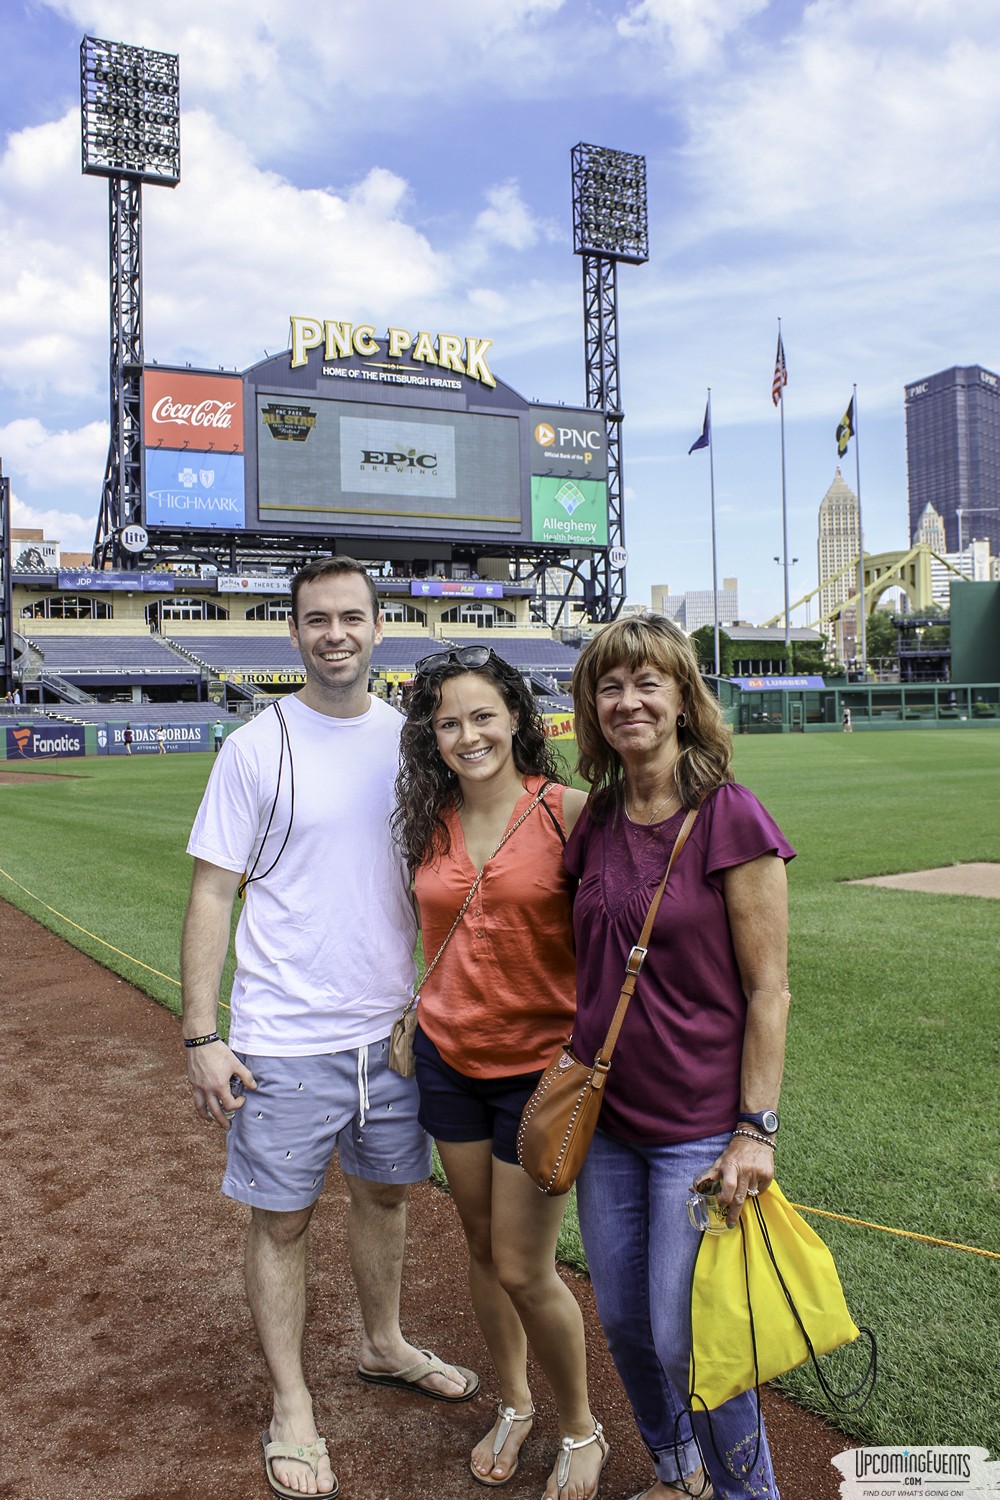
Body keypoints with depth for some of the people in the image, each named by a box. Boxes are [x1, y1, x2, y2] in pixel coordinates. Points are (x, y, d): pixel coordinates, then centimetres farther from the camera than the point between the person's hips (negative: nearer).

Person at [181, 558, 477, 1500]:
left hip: (392, 1025, 4)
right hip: (285, 1036, -4)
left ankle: (383, 1346, 44)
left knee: (384, 1191, 20)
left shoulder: (407, 740, 2)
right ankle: (290, 1408, 27)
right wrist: (201, 1035, -12)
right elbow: (212, 894, -8)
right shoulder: (257, 747, -9)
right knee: (282, 1218, 7)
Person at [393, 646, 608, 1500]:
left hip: (540, 1065, -5)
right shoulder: (434, 822, 2)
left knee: (524, 1269, 3)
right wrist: (416, 1022, 14)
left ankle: (582, 1430, 30)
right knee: (481, 1247, 18)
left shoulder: (567, 813, -14)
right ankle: (513, 1405, 42)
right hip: (449, 1058, 5)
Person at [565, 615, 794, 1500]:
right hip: (607, 1119, 6)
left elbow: (768, 988, -12)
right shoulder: (594, 826, 3)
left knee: (686, 1339, 2)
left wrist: (756, 1130, -14)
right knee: (624, 1323, 17)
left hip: (700, 1125, -6)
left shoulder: (731, 817, -14)